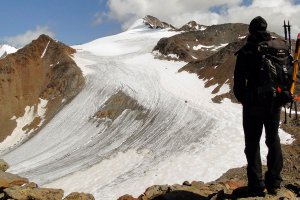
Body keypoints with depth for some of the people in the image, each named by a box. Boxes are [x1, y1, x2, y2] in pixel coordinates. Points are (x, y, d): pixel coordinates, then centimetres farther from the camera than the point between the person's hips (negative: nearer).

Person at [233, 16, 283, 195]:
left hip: (253, 105, -3)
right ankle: (274, 182, 19)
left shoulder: (246, 51, -10)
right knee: (273, 141, 16)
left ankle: (256, 184, 9)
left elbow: (239, 81, -9)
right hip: (275, 104, 3)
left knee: (252, 144, 7)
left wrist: (243, 99, 8)